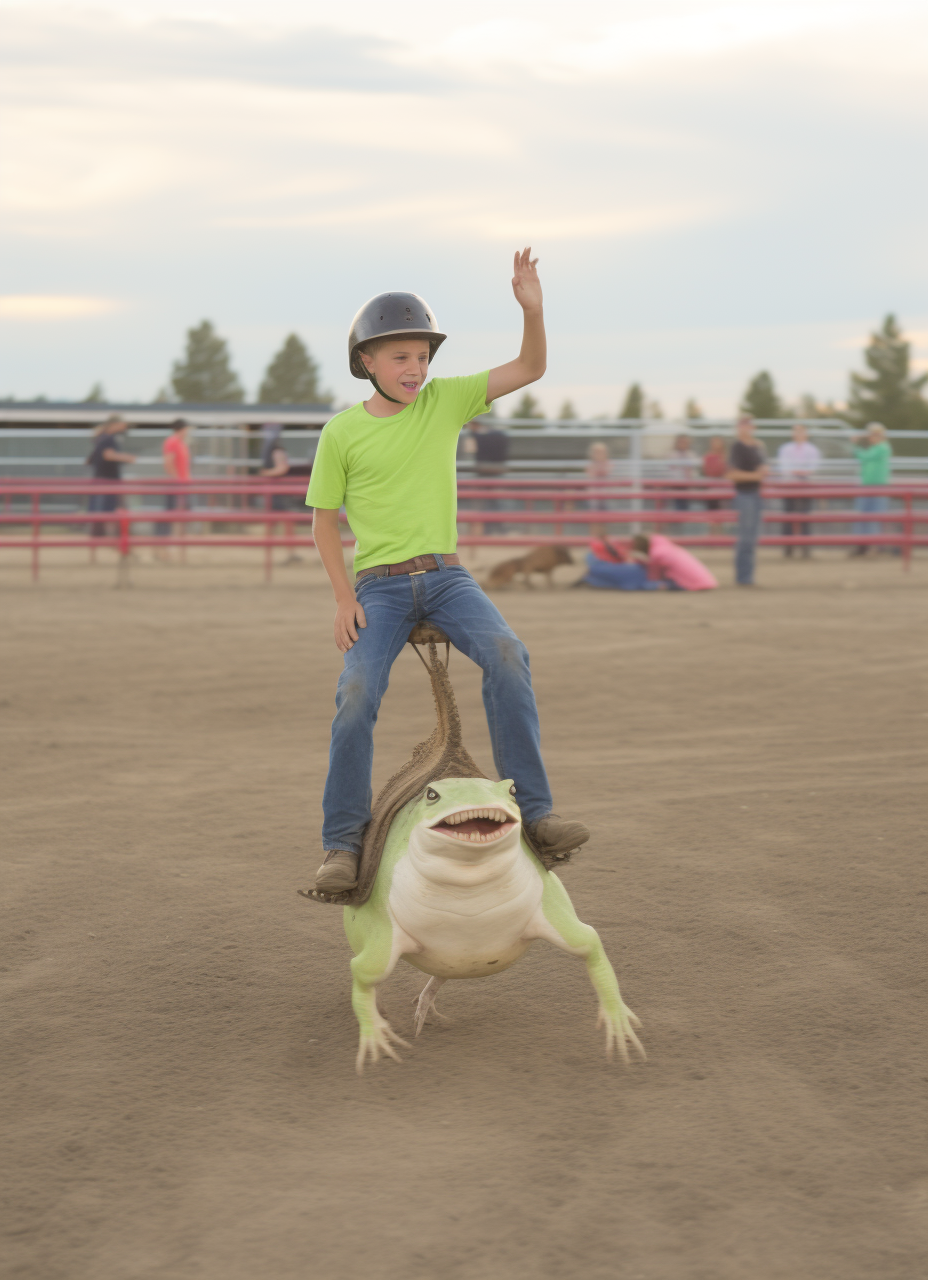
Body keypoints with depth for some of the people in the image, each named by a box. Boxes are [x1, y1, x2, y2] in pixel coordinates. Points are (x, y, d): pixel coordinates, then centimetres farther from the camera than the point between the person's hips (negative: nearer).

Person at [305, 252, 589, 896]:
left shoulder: (444, 401, 3)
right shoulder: (342, 433, -1)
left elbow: (530, 368, -2)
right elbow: (324, 522, 6)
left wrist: (532, 308, -20)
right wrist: (344, 599, -6)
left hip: (447, 575, 1)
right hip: (378, 584, -1)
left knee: (506, 654, -27)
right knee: (358, 693, -24)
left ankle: (532, 809, -23)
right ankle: (343, 844, -12)